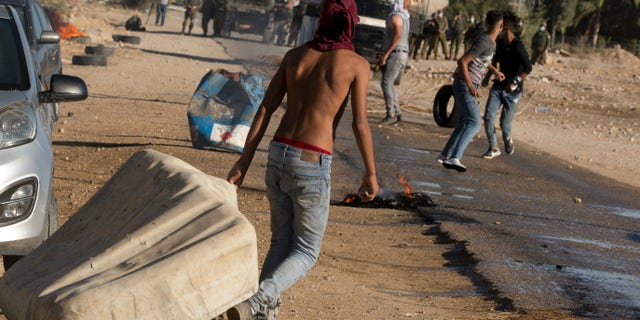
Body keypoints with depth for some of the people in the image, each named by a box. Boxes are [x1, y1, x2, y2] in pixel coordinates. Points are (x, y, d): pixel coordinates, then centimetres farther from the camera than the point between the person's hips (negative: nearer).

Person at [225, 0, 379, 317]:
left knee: (282, 243, 21)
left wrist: (244, 161, 7)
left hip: (278, 157, 5)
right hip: (311, 166, -5)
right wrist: (371, 175, 3)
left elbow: (264, 109, 5)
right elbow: (360, 125, -9)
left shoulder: (294, 55, 8)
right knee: (305, 253, 7)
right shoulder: (357, 64, -5)